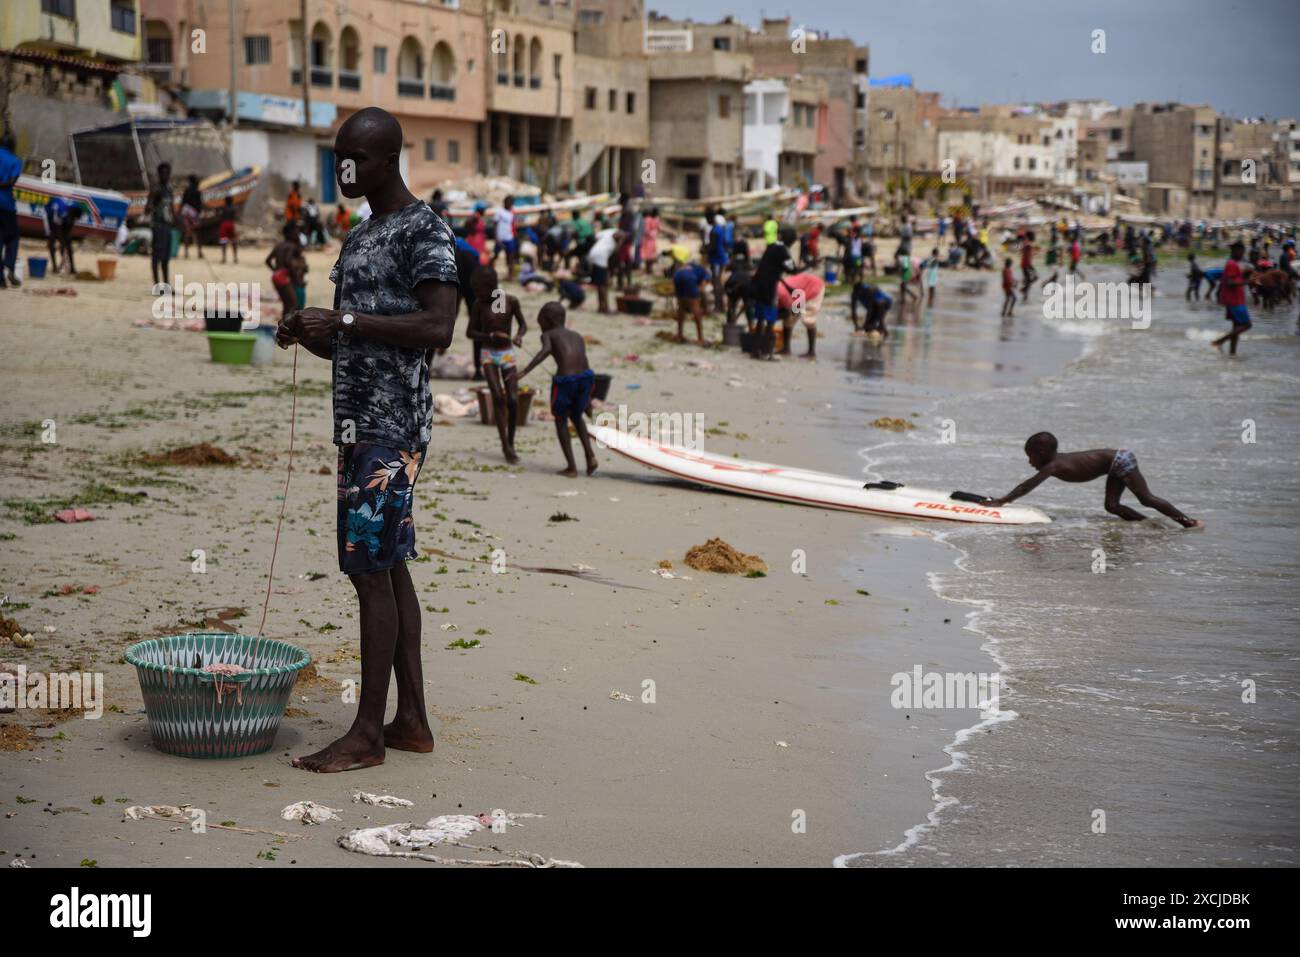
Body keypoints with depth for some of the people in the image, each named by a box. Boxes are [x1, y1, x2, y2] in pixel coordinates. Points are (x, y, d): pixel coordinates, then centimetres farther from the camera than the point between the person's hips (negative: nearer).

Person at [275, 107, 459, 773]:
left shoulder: (423, 230, -8)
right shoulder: (357, 240, 20)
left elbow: (437, 328, -20)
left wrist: (344, 321, -20)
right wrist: (306, 334, 4)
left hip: (393, 425, -9)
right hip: (360, 420, 9)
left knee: (371, 568, -9)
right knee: (388, 567, 9)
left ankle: (368, 732, -5)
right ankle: (412, 720, 15)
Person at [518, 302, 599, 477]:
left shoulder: (548, 335, 11)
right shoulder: (577, 336, 24)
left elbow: (545, 350, -12)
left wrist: (524, 371, -19)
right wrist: (587, 397, 27)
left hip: (564, 379, -4)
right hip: (586, 377, 4)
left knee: (560, 419, 20)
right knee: (576, 416, 30)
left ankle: (571, 467, 15)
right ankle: (589, 453, 12)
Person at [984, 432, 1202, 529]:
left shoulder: (1053, 466, -20)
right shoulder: (1056, 460, 6)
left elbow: (1027, 486, -25)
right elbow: (1027, 485, 12)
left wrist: (1002, 501, -25)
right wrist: (1003, 499, 9)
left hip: (1119, 460, -9)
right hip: (1115, 464, 9)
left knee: (1146, 499, -9)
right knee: (1112, 506, 4)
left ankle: (1187, 521, -5)